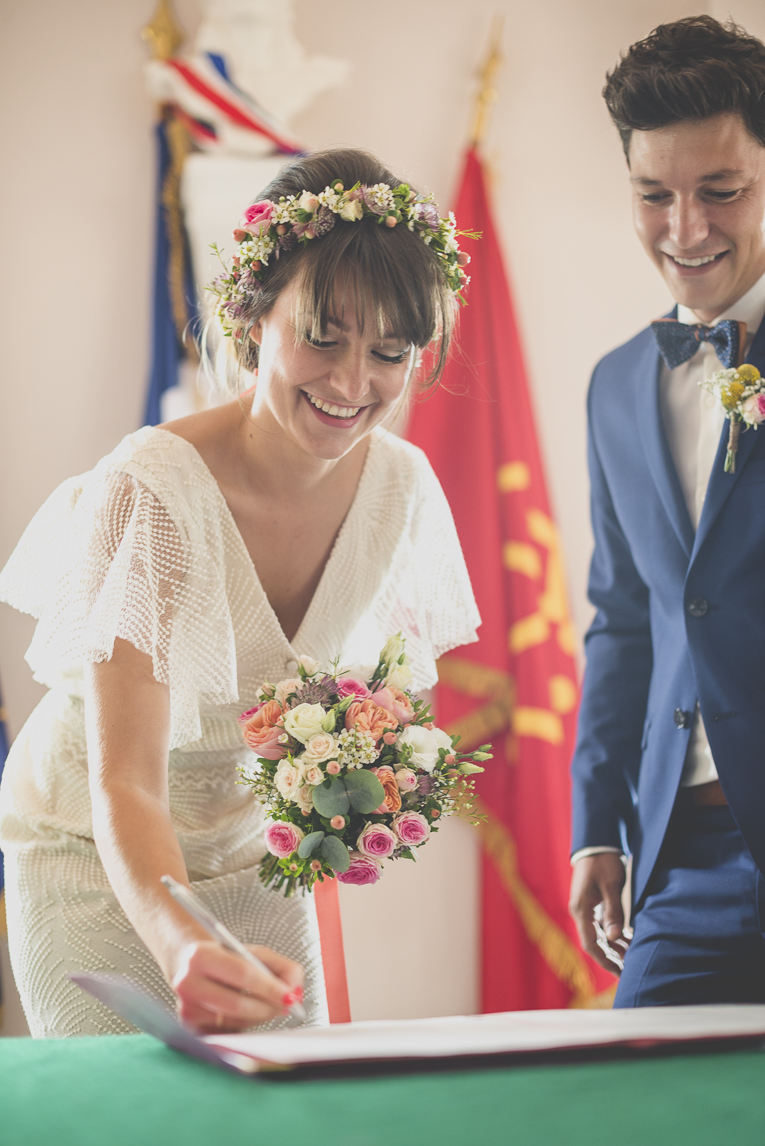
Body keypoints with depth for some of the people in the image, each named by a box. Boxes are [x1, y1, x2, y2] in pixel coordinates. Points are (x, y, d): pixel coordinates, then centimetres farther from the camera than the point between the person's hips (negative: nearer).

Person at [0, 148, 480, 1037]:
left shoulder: (403, 486, -11)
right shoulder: (148, 492, -28)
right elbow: (123, 783, -33)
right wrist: (180, 945, -52)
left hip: (258, 861, 5)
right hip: (97, 861, -4)